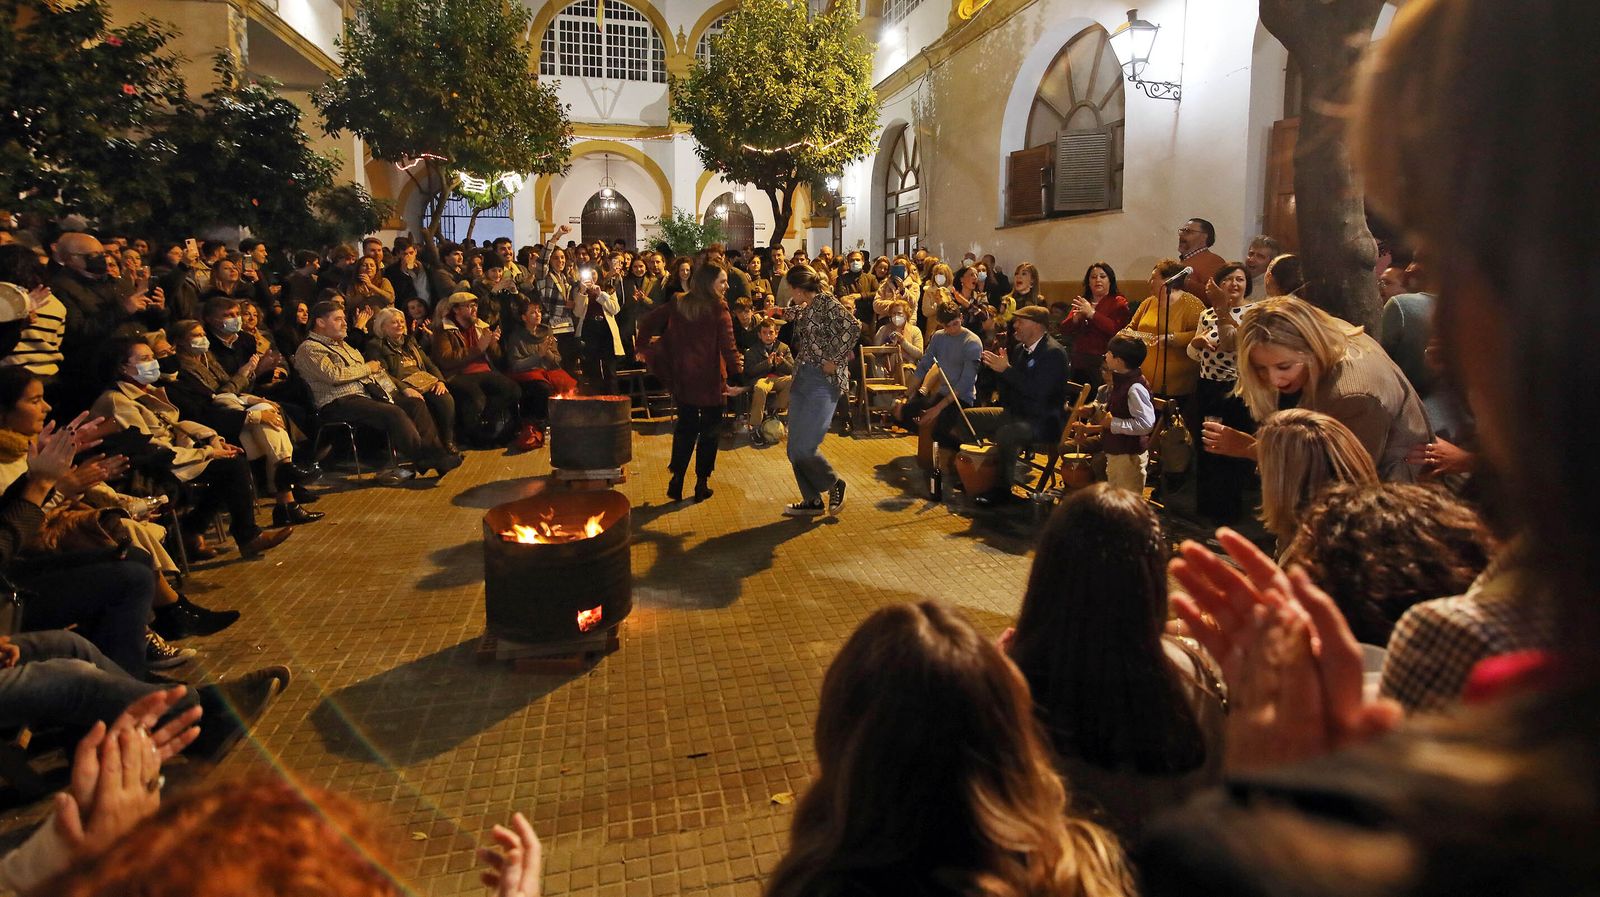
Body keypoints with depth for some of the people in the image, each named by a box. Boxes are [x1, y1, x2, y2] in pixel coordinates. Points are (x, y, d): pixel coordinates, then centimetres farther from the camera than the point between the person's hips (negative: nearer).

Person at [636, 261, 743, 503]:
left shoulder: (678, 303, 3)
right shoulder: (718, 308, -13)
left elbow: (648, 322, 3)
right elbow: (728, 345, -18)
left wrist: (645, 348, 12)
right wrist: (736, 367, -6)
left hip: (681, 377, 5)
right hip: (710, 379, -5)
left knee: (685, 427, 17)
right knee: (709, 430, 9)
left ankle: (677, 480, 12)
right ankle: (702, 483, 13)